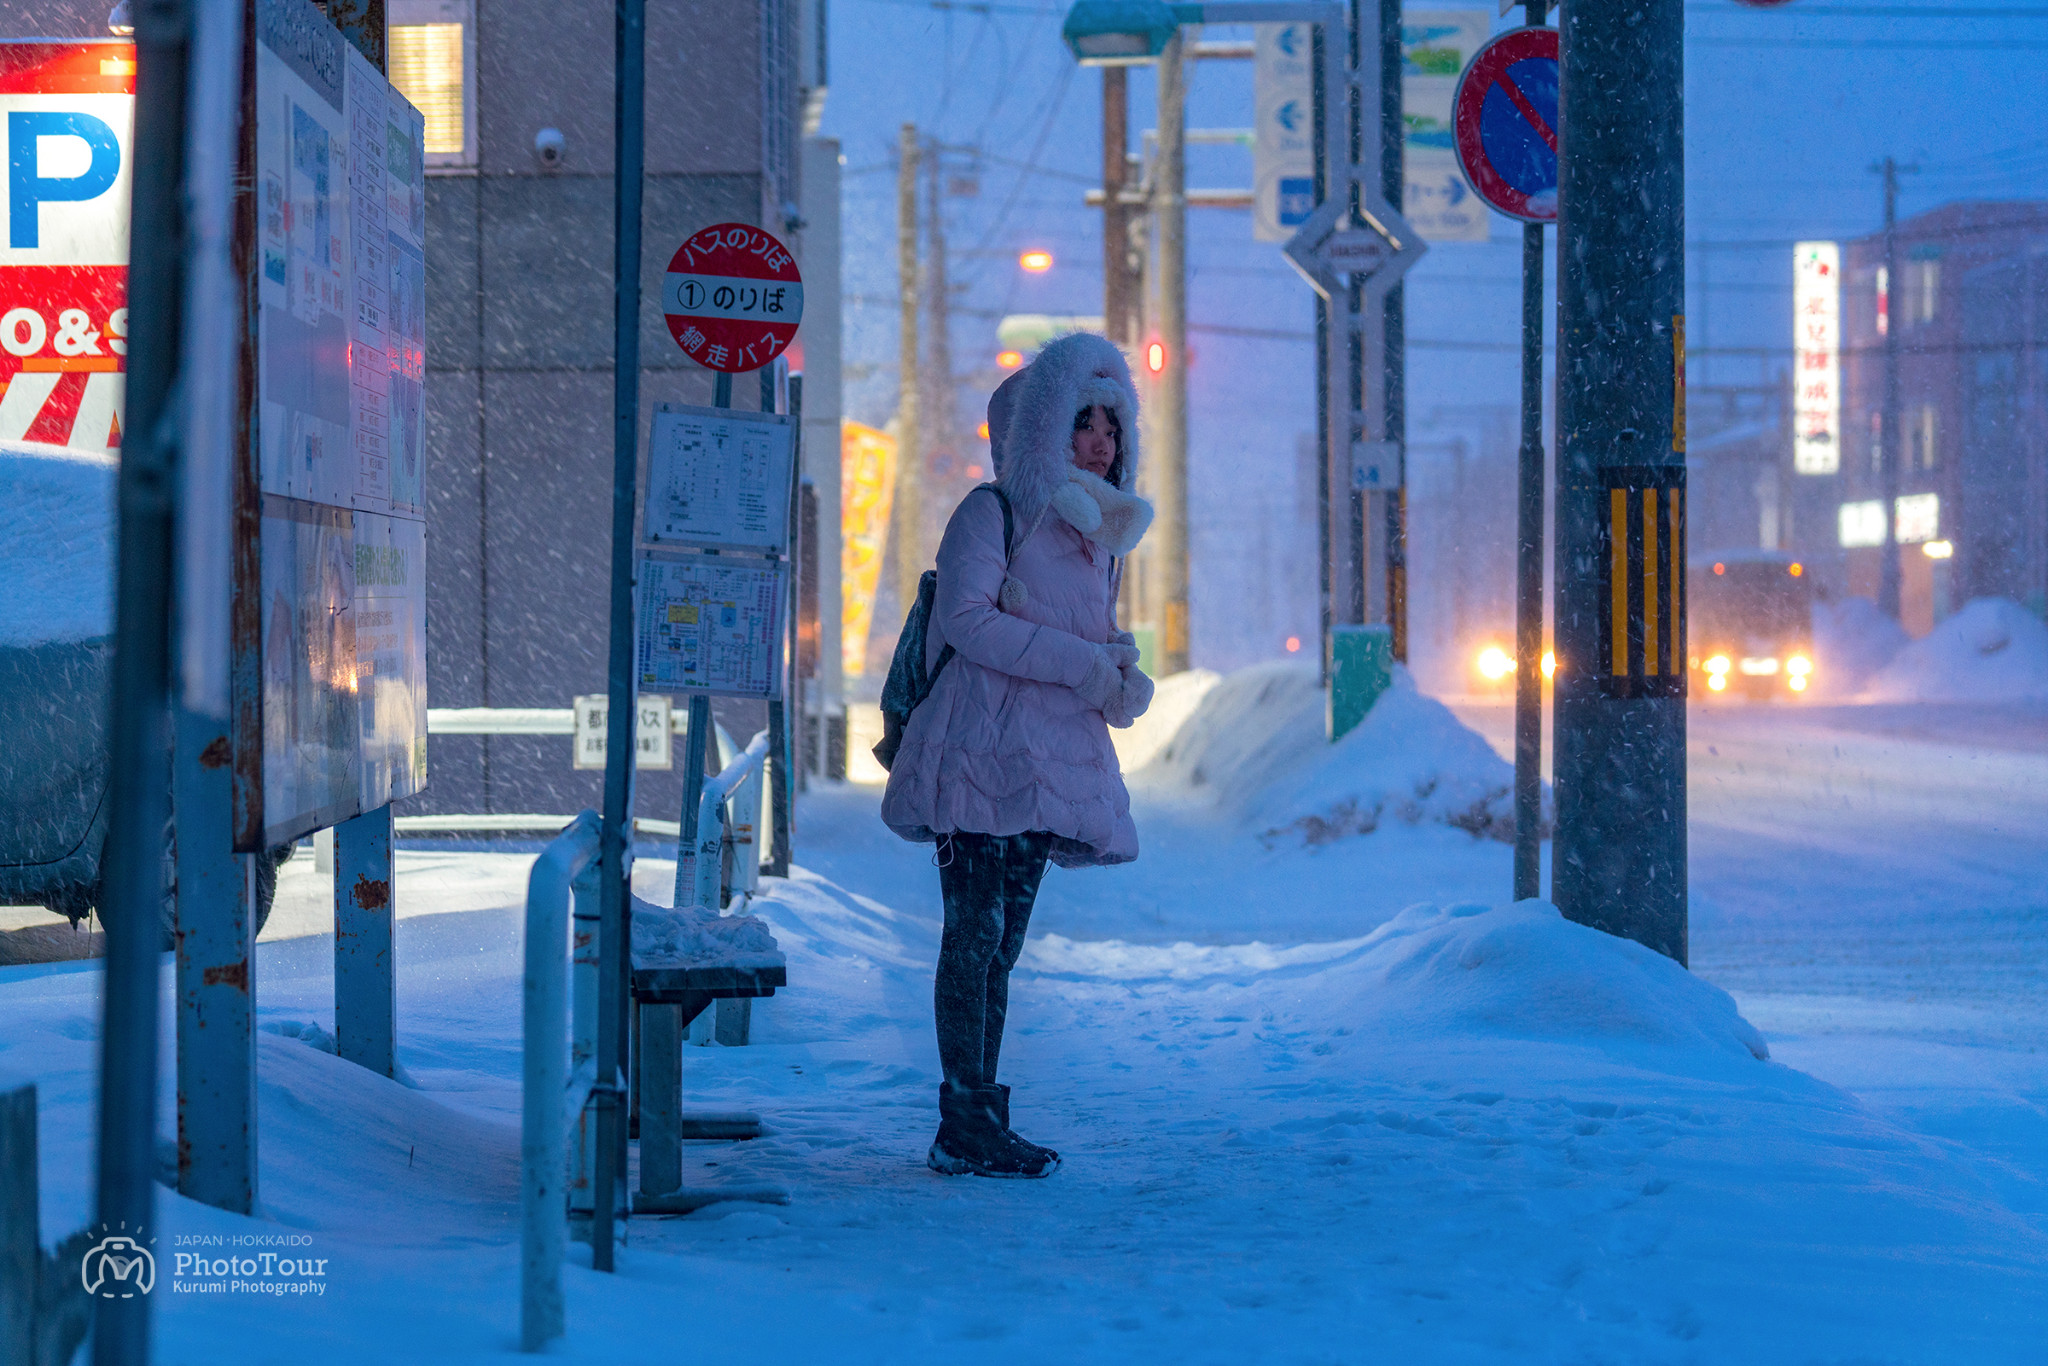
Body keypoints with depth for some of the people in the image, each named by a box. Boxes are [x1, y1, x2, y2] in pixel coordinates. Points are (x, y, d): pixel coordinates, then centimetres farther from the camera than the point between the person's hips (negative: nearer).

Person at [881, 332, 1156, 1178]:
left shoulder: (1099, 535, 18)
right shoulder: (993, 511, -5)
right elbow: (964, 618, -16)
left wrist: (1121, 677, 2)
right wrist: (1079, 663, -17)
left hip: (1053, 757, 8)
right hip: (984, 750, -8)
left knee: (1003, 943, 8)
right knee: (975, 933, -10)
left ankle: (982, 1118, 11)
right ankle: (964, 1128, -11)